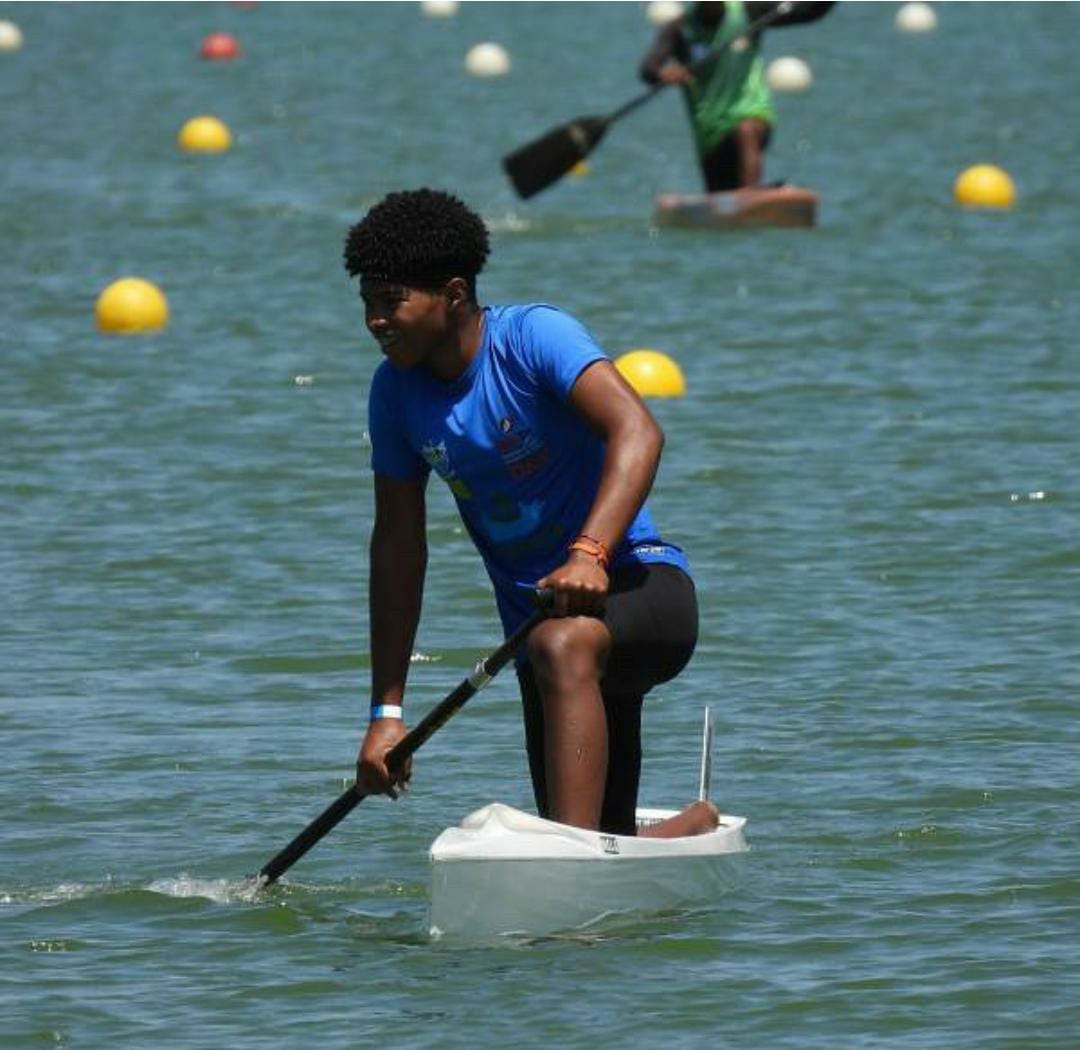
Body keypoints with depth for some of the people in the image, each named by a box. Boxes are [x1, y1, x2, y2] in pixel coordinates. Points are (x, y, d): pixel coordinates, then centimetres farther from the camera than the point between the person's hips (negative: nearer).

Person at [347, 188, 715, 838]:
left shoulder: (533, 337, -15)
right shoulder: (396, 392, 2)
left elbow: (638, 432, -30)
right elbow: (398, 547, 5)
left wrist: (590, 554, -45)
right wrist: (387, 711, 2)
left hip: (640, 584, -7)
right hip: (537, 617, 7)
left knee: (562, 645, -41)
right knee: (607, 848, 7)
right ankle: (695, 828, 40)